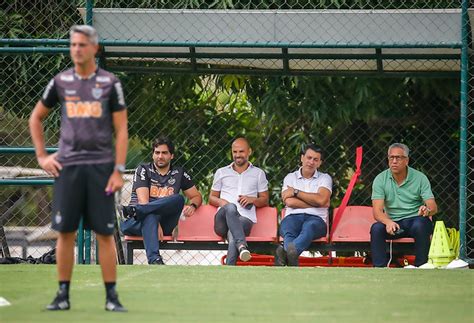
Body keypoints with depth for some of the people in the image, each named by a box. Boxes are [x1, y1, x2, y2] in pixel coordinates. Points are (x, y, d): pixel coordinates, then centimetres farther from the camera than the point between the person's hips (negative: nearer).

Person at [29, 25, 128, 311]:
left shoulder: (110, 83, 1)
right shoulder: (61, 82, 7)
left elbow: (121, 130, 0)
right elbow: (36, 118, 19)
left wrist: (118, 170, -8)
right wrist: (41, 156, 9)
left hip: (101, 166, -2)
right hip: (67, 165, 2)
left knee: (105, 233, -3)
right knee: (66, 232, 1)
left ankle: (112, 296, 1)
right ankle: (63, 295, 7)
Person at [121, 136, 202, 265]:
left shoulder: (179, 173, 20)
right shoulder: (143, 170, 9)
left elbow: (197, 196, 25)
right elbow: (143, 200, -5)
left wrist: (192, 206, -3)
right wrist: (156, 223, -22)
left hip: (165, 225, 2)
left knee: (178, 199, -28)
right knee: (150, 218, -41)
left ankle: (133, 210, -44)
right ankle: (154, 260, -63)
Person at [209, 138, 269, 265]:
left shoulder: (258, 174, 24)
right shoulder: (221, 172, 26)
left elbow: (265, 200, 21)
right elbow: (211, 198, 24)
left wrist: (252, 200, -3)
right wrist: (221, 202, -1)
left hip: (245, 218, -1)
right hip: (223, 219, 1)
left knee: (233, 237, -38)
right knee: (230, 208, -40)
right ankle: (242, 245, -59)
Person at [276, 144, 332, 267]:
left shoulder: (324, 178, 21)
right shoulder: (290, 177, 23)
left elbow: (321, 199, -1)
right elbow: (289, 202, 4)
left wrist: (296, 192, 4)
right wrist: (315, 202, 3)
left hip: (315, 218, -1)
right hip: (293, 216, 1)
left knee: (309, 227, -41)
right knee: (288, 230, -38)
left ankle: (286, 252, -73)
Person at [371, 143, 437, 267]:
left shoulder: (420, 178, -3)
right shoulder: (380, 180, -1)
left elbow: (433, 207, -9)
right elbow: (377, 211, -10)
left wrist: (427, 210, -36)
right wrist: (388, 222, -34)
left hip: (415, 219, -1)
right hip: (393, 222, 1)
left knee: (420, 225, -35)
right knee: (376, 228, -29)